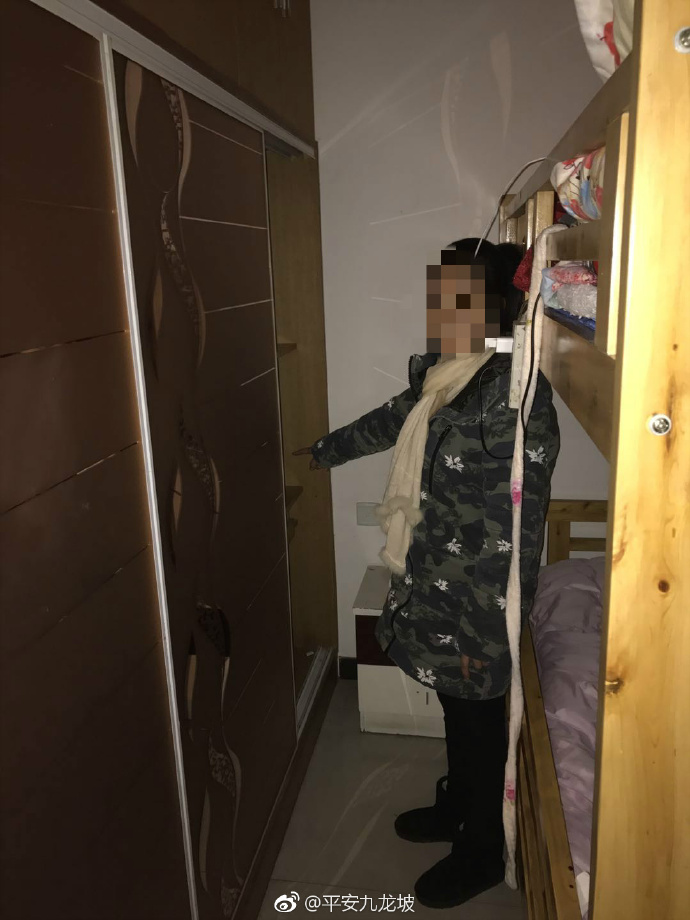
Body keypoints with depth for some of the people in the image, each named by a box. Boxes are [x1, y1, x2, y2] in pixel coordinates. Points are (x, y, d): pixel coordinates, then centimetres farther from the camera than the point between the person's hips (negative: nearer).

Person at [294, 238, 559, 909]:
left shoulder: (515, 395, -24)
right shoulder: (442, 372, 2)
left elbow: (519, 530, -23)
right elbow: (394, 419, 21)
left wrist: (490, 634, -19)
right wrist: (325, 451, 37)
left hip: (472, 607, -8)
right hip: (431, 586, 8)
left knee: (478, 720, 13)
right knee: (456, 710, 26)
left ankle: (482, 851, 38)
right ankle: (457, 807, 50)